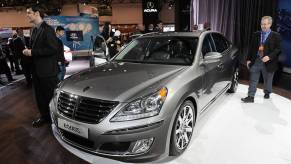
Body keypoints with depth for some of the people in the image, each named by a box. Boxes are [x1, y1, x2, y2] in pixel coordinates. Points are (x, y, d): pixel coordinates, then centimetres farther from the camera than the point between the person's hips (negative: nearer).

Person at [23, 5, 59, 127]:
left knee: (50, 96, 3)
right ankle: (44, 116, 31)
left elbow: (52, 49, -22)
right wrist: (28, 51, 2)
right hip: (36, 70, 9)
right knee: (39, 95, 16)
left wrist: (32, 52, -19)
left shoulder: (47, 29, -13)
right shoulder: (35, 30, 14)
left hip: (47, 71, -9)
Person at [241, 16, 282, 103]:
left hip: (267, 62, -2)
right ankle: (250, 97, 0)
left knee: (267, 80, 16)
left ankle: (267, 93, 38)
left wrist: (269, 57, -21)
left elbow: (278, 49, -6)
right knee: (253, 80, -2)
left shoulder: (276, 36, -2)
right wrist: (249, 59, 4)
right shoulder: (256, 34, 8)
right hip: (255, 61, 2)